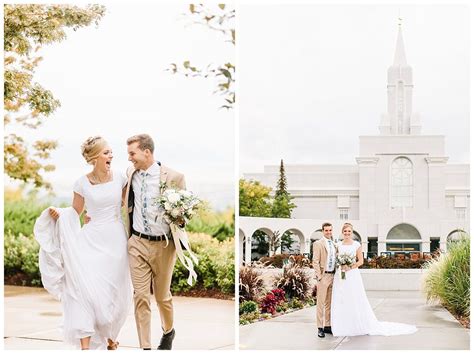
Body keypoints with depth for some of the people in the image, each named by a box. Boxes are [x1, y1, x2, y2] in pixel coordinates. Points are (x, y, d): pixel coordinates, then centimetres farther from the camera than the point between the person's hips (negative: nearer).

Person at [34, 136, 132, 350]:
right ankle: (85, 345, -16)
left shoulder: (119, 179, 2)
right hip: (92, 239, -2)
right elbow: (76, 211, 5)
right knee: (87, 287, -15)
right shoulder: (82, 183, -3)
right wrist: (60, 213, -11)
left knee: (113, 292, 7)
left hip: (115, 240, 2)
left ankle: (110, 336, 28)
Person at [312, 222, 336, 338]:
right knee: (321, 303, -4)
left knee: (329, 303, 11)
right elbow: (315, 262, -8)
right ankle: (320, 328, -1)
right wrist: (319, 276, -15)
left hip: (333, 276, 6)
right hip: (323, 276, -6)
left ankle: (327, 326, 18)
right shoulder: (318, 244, -4)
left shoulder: (334, 245, 15)